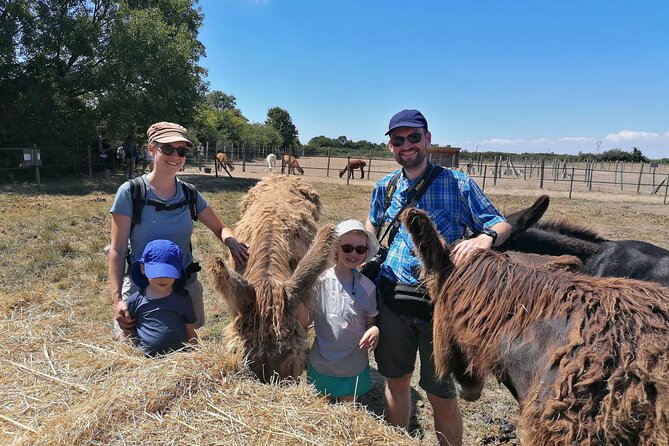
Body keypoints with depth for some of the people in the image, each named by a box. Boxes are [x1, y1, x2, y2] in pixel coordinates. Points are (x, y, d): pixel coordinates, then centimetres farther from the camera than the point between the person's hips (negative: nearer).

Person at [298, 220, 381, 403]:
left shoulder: (367, 286, -8)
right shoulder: (321, 280, -13)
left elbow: (371, 321, 3)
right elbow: (304, 321, -10)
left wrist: (375, 330, -20)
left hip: (354, 367, 1)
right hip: (321, 364, -1)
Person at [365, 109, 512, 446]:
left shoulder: (458, 184, -6)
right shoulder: (384, 187, 6)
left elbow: (502, 226, -4)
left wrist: (486, 236, -27)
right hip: (392, 298, 4)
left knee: (442, 395, 6)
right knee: (395, 380, 19)